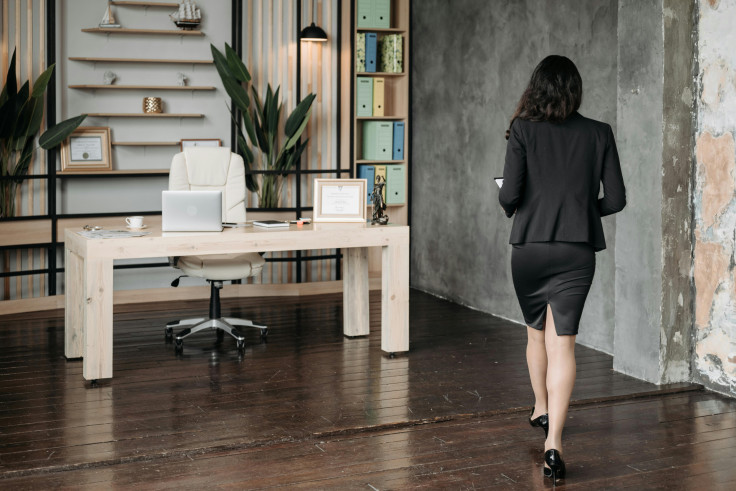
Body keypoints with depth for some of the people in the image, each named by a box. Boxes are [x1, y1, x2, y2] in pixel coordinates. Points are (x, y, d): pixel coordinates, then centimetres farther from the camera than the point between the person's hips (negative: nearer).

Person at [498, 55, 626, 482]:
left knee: (536, 331, 21)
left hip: (529, 246, 0)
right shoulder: (599, 134, 0)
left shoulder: (523, 130, -4)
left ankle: (541, 409, 41)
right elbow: (616, 199, 0)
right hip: (577, 250, 0)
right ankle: (553, 439, -13)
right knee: (562, 341, -2)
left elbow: (509, 194, -12)